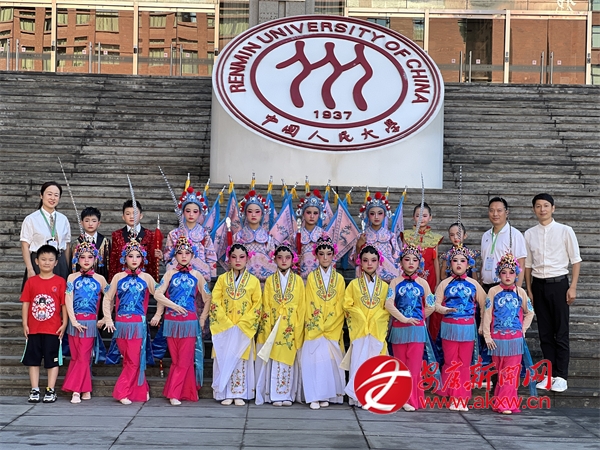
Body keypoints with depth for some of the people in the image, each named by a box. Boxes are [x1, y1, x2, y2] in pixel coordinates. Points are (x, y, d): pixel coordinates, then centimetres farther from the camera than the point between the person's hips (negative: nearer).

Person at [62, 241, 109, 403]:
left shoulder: (99, 279, 5)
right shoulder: (72, 278, 4)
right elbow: (68, 300, -4)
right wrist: (73, 321, -13)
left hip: (90, 322, -1)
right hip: (75, 321, 1)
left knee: (83, 357, -3)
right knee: (76, 357, 4)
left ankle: (76, 389, 1)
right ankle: (85, 389, 11)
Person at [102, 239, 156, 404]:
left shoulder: (146, 278, 3)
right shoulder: (118, 277, 6)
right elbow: (107, 298, 8)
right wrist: (108, 319, 1)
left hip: (138, 325, -1)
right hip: (121, 324, 1)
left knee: (134, 361, -4)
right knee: (129, 361, 7)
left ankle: (122, 392, 5)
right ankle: (142, 390, 19)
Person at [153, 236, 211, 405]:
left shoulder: (197, 275, 5)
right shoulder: (170, 274, 6)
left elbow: (207, 299, 8)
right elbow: (158, 294, -2)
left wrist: (202, 319, 2)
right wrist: (173, 305, -11)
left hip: (190, 322, -1)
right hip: (171, 321, 1)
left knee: (184, 361, -4)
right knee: (176, 360, 3)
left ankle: (173, 393, 1)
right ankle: (188, 392, 11)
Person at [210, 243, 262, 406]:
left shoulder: (254, 281, 4)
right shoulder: (222, 279, 5)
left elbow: (257, 305, -1)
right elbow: (215, 303, 0)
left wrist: (242, 325, -10)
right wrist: (227, 324, -11)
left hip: (244, 330, 0)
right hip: (224, 329, 1)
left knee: (241, 361, 1)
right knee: (225, 360, -1)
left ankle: (239, 394, 7)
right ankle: (226, 394, 5)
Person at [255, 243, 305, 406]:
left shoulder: (298, 281, 5)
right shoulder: (270, 281, 6)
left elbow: (301, 308, 3)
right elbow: (266, 307, 3)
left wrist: (298, 331, -4)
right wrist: (268, 330, -6)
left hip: (291, 329, 0)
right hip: (273, 328, 0)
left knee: (289, 360, 2)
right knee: (275, 360, -1)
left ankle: (287, 395, 9)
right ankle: (275, 395, 5)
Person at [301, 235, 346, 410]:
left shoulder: (339, 279, 6)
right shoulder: (311, 277, 4)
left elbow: (340, 307, 2)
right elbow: (309, 305, 0)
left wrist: (327, 326, -6)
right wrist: (316, 326, -8)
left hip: (333, 329, 1)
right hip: (314, 328, -1)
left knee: (331, 360, -2)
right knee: (315, 359, -7)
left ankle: (327, 395, 7)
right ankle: (315, 397, -3)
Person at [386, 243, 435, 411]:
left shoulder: (422, 283, 4)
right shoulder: (396, 282, 2)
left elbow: (431, 307, 7)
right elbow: (388, 304, -10)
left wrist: (418, 318, 7)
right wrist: (403, 318, -17)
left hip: (417, 328, 0)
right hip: (398, 327, 0)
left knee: (414, 364, -2)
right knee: (401, 364, 6)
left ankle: (412, 399, 1)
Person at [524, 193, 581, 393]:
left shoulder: (565, 231, -3)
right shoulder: (529, 234, 6)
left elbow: (575, 260, -2)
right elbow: (528, 264, 11)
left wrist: (573, 287, -8)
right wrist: (529, 290, 7)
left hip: (558, 283, -3)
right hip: (539, 285, 3)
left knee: (561, 333, 0)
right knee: (545, 332, 8)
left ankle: (561, 376, 6)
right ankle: (549, 374, 16)